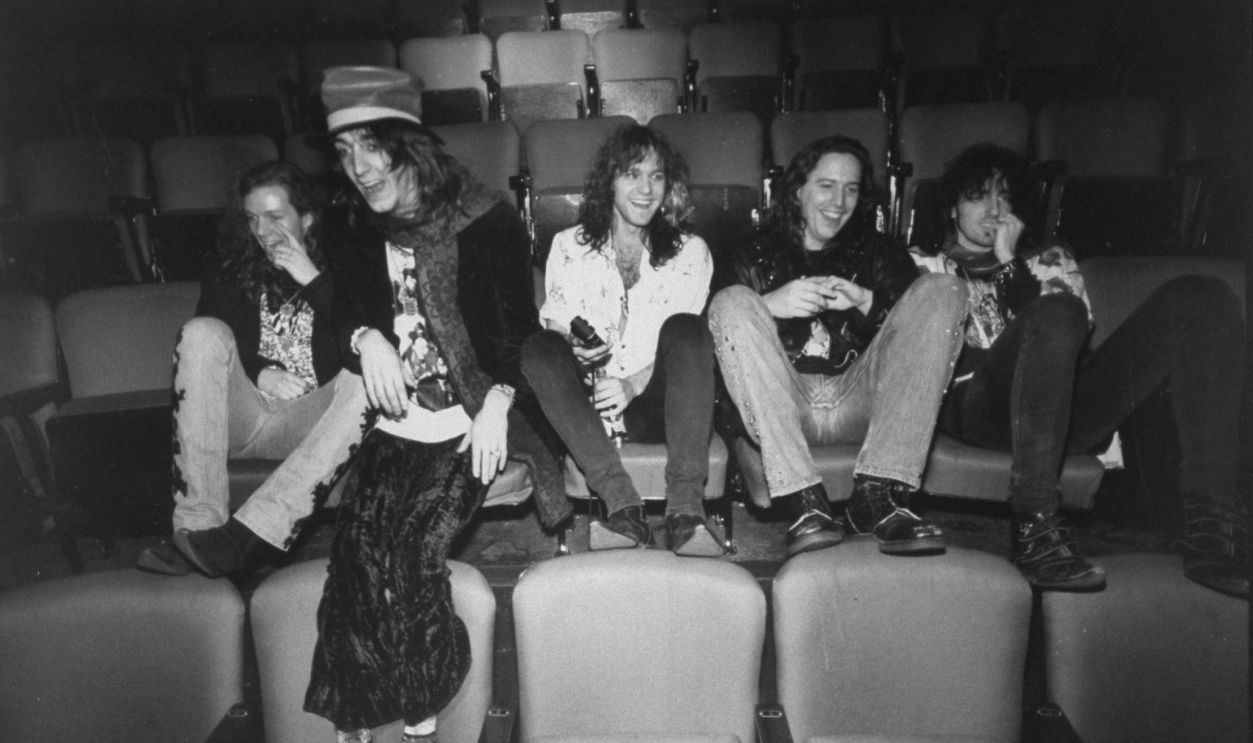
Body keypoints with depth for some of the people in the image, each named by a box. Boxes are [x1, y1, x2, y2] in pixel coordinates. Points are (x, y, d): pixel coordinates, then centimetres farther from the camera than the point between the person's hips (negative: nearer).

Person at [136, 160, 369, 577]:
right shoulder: (233, 266, 13)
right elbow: (204, 346, 4)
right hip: (241, 414, 2)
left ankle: (243, 536, -39)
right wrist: (258, 372, -14)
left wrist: (312, 278, -12)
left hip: (308, 423, -1)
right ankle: (198, 523, -33)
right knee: (202, 331, -22)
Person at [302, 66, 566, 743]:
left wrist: (498, 404, -17)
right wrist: (365, 338, -9)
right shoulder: (365, 229, 13)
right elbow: (346, 308, 16)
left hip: (468, 423, -4)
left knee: (411, 543, -24)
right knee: (358, 542, -20)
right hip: (398, 422, 4)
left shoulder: (486, 220, -2)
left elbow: (518, 324, -2)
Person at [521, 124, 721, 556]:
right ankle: (621, 504, -37)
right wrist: (575, 347, -20)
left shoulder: (689, 251, 11)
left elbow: (683, 343, -1)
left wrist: (633, 384, -19)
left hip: (655, 404, -1)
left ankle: (686, 508, -38)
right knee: (539, 349, -26)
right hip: (589, 403, 1)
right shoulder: (569, 246, 14)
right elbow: (556, 325, 5)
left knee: (685, 327, -28)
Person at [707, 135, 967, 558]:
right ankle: (805, 503, -33)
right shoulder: (757, 254, 21)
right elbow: (724, 319, 2)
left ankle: (878, 493, -27)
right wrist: (770, 305, -17)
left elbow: (916, 333, 8)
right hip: (782, 408, -1)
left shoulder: (878, 254, 25)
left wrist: (865, 302, -9)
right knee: (733, 300, -22)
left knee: (942, 290, -12)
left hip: (861, 406, 2)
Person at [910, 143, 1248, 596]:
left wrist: (1011, 264, 2)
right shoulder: (923, 265, 22)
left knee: (1200, 298, -14)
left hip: (1064, 409, 4)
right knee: (1056, 313, -34)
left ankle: (1212, 526, -27)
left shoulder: (1047, 258, 30)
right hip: (976, 407, -4)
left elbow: (1073, 335, 9)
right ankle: (1035, 526, -40)